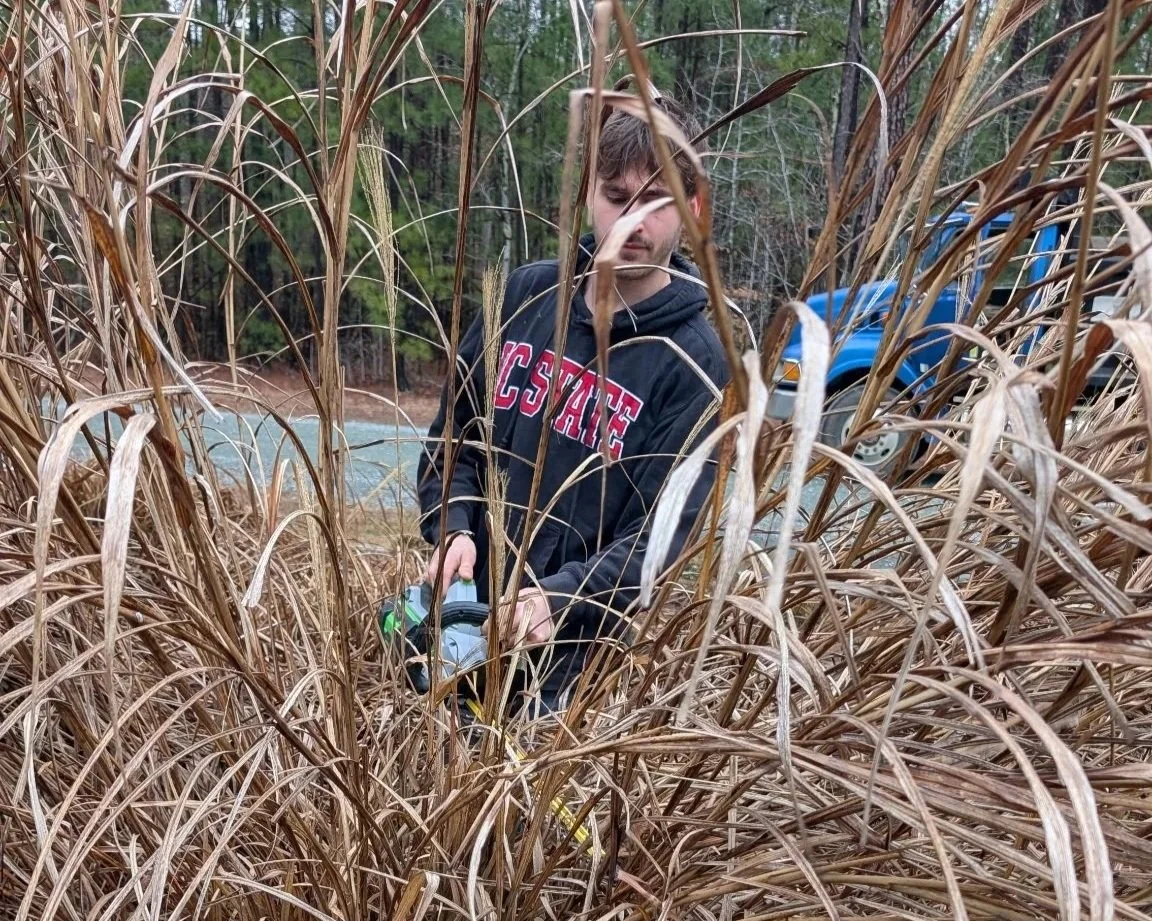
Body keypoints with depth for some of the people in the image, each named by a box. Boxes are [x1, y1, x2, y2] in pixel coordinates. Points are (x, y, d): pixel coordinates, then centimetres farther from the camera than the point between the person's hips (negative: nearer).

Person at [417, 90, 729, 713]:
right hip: (459, 610, 4)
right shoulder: (527, 293, 0)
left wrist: (557, 597, -30)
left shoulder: (695, 361, -13)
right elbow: (454, 428, 7)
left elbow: (661, 532, -16)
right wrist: (453, 526, -8)